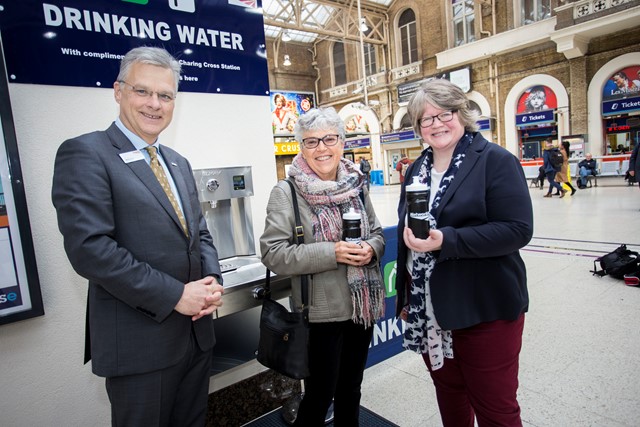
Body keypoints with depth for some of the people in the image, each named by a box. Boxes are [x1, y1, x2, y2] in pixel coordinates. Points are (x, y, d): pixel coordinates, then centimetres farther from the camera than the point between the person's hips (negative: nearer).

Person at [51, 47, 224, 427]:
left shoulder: (178, 163, 12)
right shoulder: (85, 154, -10)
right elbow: (89, 247, -20)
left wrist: (213, 281, -5)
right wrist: (174, 295, -20)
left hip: (197, 330, 7)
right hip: (140, 341, -6)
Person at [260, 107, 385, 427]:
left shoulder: (356, 185, 3)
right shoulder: (286, 193, -12)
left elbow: (377, 233, 12)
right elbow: (273, 253, -16)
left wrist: (370, 248, -12)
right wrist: (331, 253, -24)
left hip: (362, 305, 5)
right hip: (321, 312, -5)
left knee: (351, 388, 23)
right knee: (320, 395, 10)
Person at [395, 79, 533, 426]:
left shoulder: (496, 161, -9)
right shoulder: (416, 170, 10)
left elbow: (517, 229, -17)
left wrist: (447, 241, -27)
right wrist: (405, 297, 15)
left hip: (485, 310, -5)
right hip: (428, 312, 6)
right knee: (448, 392, 21)